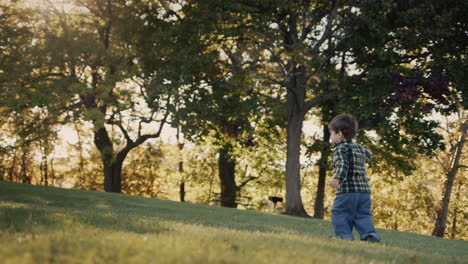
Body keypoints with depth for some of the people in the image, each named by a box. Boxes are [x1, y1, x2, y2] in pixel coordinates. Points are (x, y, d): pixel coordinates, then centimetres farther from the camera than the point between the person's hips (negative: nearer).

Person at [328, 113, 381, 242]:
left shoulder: (340, 149, -5)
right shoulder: (360, 148, 17)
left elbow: (342, 166, -23)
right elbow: (368, 156, 39)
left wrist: (337, 178, -36)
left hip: (347, 192, -7)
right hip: (364, 191, 7)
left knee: (339, 215, 0)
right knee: (363, 215, 10)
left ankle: (344, 236, -7)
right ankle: (370, 234, -8)